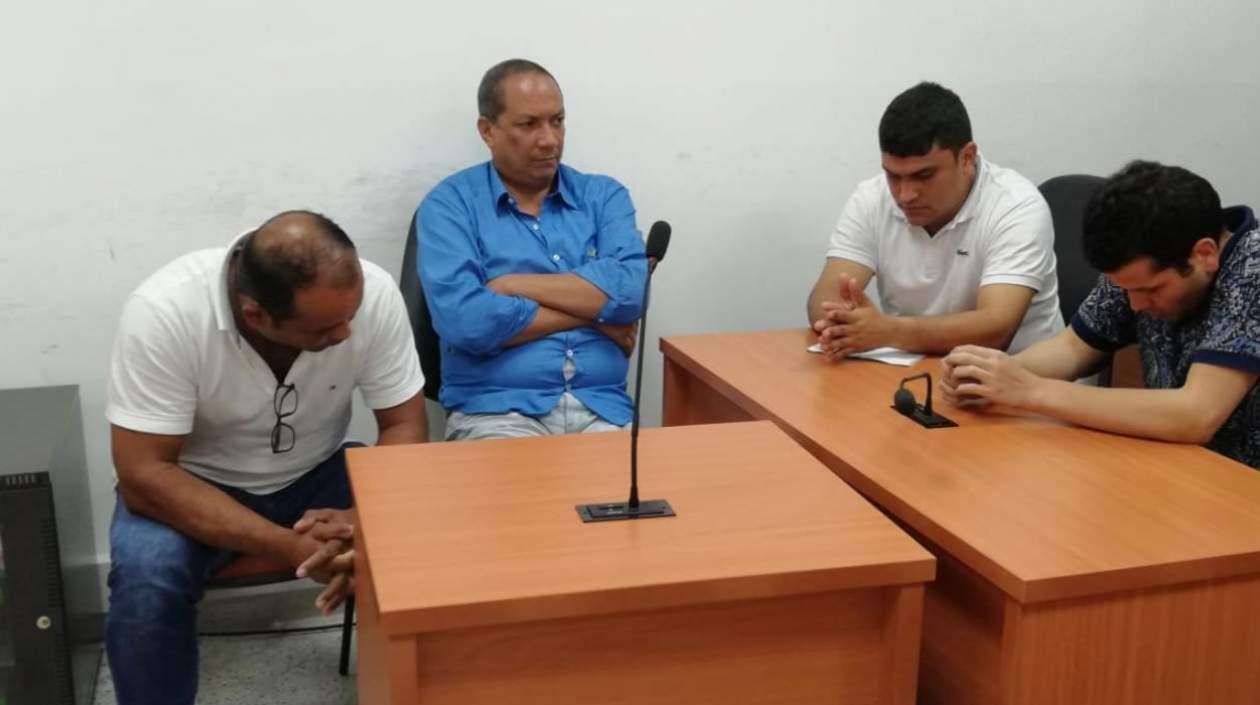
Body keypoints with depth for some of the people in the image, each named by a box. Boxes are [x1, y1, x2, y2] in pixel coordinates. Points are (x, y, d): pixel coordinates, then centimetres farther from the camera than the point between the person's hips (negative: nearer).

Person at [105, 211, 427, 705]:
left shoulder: (373, 292, -23)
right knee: (145, 577, -31)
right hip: (196, 485, -2)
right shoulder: (163, 312, -31)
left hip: (317, 475, 2)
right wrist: (290, 547, -36)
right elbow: (144, 475, -27)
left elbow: (404, 425, -13)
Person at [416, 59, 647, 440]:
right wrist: (591, 313, -5)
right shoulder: (449, 204, 2)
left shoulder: (604, 196, 12)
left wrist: (514, 285, -7)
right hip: (496, 410, -3)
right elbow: (464, 321, -14)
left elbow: (631, 292, -6)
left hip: (600, 408, 3)